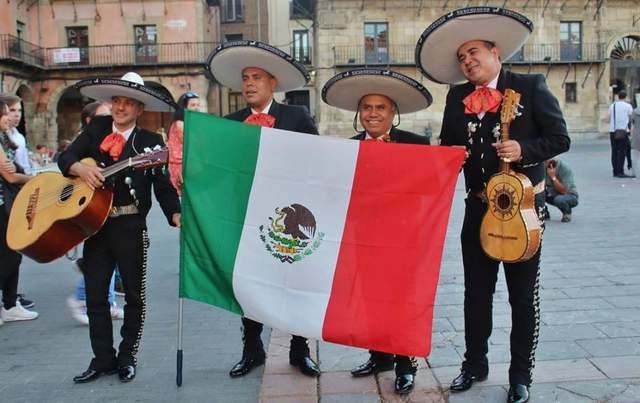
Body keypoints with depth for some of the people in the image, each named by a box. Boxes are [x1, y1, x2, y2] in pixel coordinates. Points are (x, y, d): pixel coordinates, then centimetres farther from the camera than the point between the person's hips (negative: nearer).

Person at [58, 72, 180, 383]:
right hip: (94, 224, 3)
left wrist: (176, 215, -21)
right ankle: (103, 359, 24)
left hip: (130, 228, -3)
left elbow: (164, 185, -5)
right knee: (95, 296, 9)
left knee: (135, 296, 6)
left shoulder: (151, 142, -1)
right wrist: (82, 169, -18)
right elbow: (65, 157, 4)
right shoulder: (96, 128, 10)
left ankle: (127, 358, 23)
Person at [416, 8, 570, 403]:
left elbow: (560, 138, -6)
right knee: (476, 292, 13)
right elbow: (448, 145, 14)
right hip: (478, 206, 4)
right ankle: (475, 364, 29)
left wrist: (524, 150, -22)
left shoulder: (531, 86, -6)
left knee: (524, 295, 6)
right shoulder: (457, 98, 7)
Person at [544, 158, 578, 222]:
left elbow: (564, 191, -29)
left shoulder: (565, 169, -23)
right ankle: (544, 213, 3)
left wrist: (553, 177, -33)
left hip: (570, 195, -5)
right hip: (552, 195, 5)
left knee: (559, 199, -38)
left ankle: (567, 213, -4)